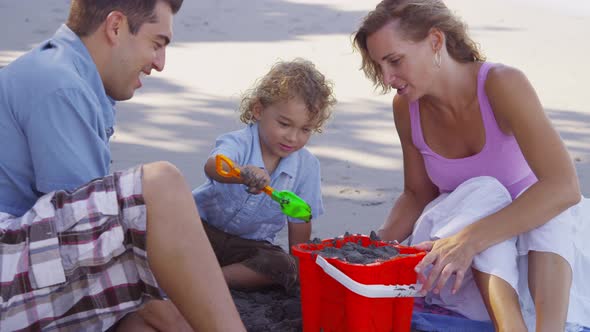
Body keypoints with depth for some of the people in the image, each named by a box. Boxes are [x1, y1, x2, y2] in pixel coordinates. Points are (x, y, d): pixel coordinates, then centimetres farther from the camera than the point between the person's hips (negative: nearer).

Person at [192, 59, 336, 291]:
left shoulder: (307, 166, -8)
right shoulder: (238, 143, -21)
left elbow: (300, 221, 4)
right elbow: (213, 165, -47)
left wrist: (297, 263, -1)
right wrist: (244, 174, -68)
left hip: (253, 244, 4)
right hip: (204, 226, -3)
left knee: (284, 268, -28)